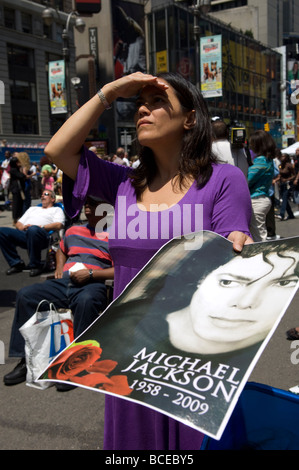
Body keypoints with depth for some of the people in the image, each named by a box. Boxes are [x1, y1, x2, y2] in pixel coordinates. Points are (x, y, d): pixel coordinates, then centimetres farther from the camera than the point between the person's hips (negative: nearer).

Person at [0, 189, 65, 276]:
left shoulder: (57, 210, 23)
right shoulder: (33, 208, 39)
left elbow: (59, 225, 1)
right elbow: (18, 223, 30)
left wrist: (41, 227, -11)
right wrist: (23, 227, 5)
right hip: (24, 233, 6)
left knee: (33, 230, -41)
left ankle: (35, 265, -25)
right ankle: (16, 263, -11)